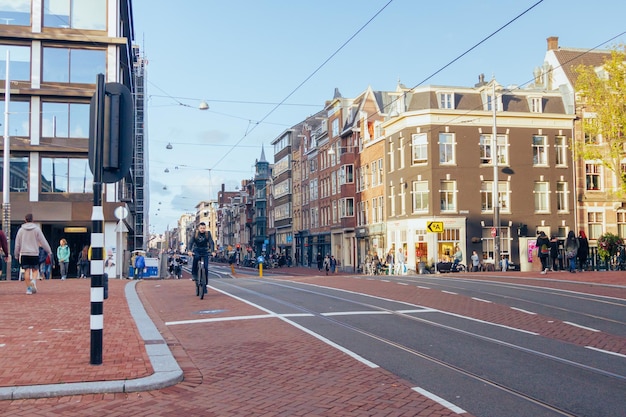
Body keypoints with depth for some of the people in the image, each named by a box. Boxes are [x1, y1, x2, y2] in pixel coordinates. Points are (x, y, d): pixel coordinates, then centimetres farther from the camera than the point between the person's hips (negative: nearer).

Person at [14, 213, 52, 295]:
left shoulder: (21, 230, 5)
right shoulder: (37, 229, -1)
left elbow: (17, 243, 10)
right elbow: (43, 241, -1)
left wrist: (16, 255, 19)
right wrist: (49, 251, 7)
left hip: (24, 253, 1)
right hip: (34, 254, -1)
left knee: (27, 270, 3)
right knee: (35, 269, 8)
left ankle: (28, 288, 0)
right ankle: (33, 281, -20)